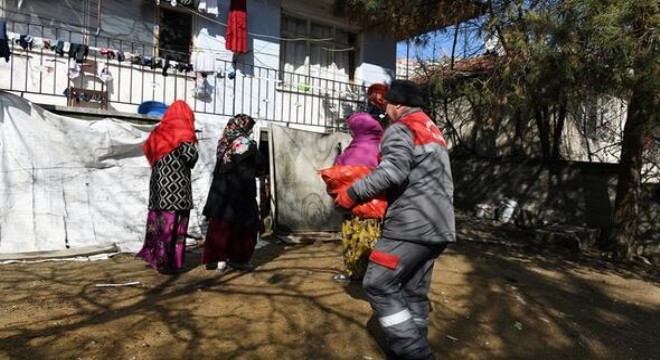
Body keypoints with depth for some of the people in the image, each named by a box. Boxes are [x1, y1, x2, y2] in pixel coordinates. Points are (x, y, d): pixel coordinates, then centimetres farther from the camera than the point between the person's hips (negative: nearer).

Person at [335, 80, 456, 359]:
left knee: (378, 285, -5)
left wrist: (351, 194, -16)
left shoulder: (401, 128, -6)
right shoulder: (433, 131, 23)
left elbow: (393, 171, -23)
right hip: (437, 226, 9)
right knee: (415, 292, 13)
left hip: (412, 224, -9)